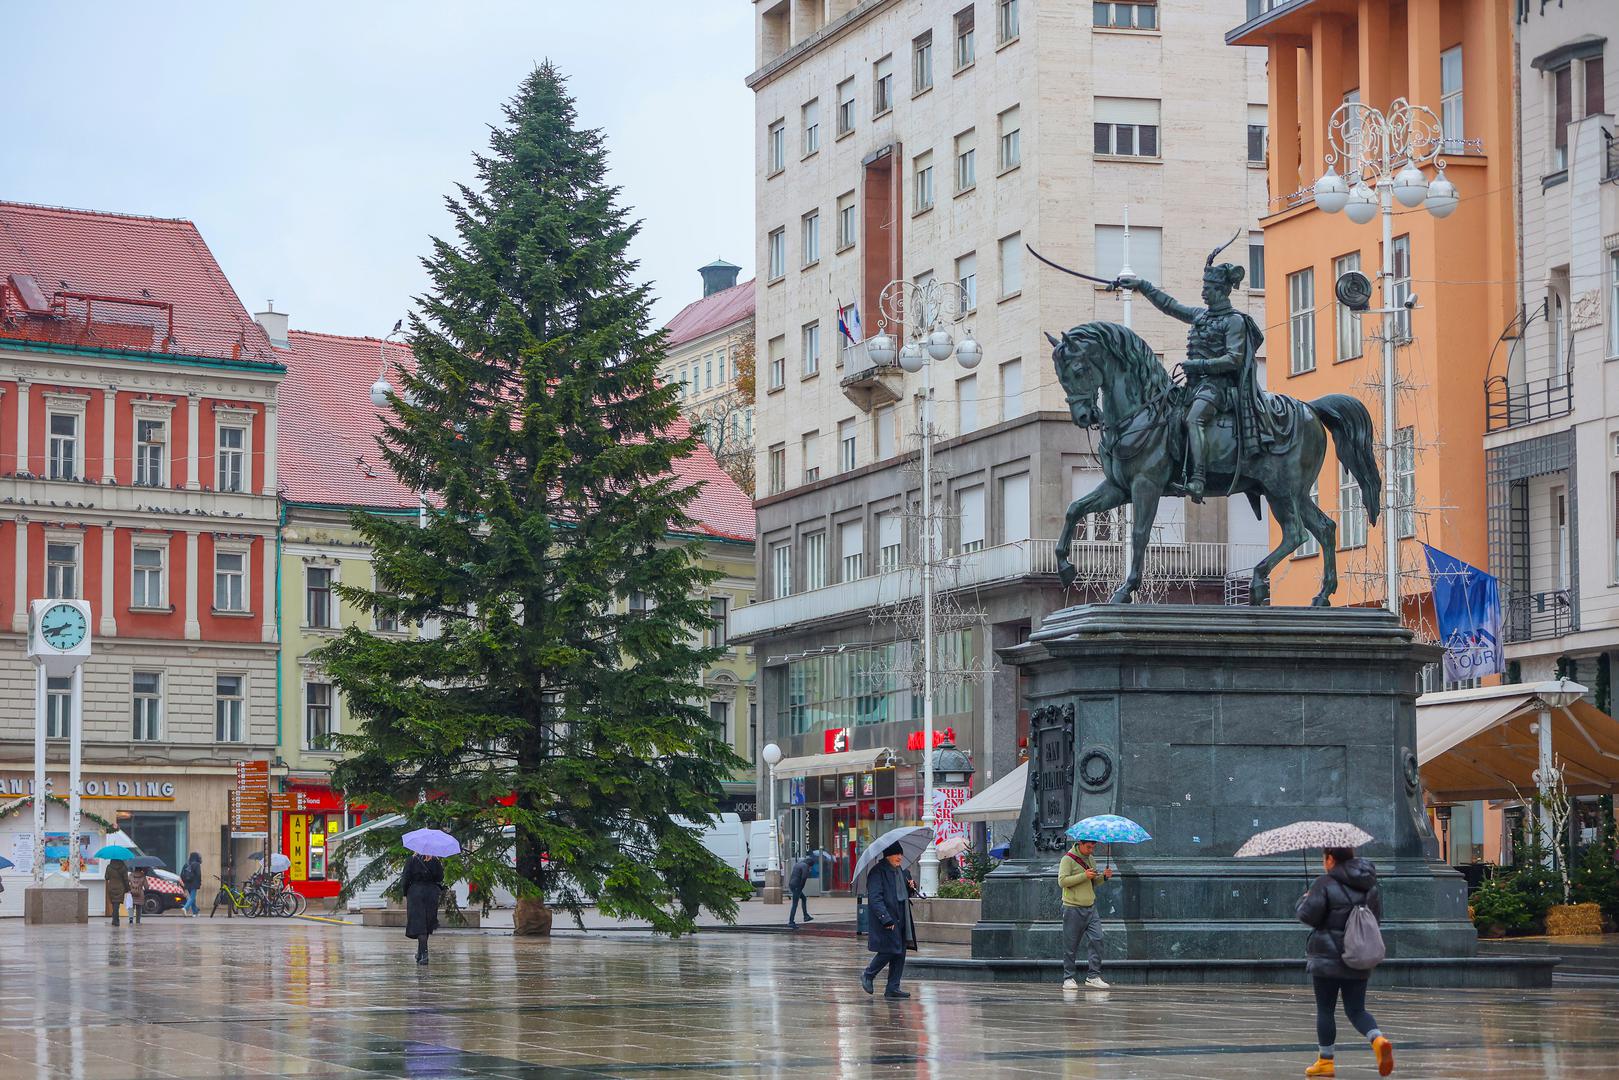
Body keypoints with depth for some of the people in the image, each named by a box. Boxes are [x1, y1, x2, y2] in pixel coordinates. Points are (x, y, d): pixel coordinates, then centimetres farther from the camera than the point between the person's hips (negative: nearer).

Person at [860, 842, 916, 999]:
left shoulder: (900, 872, 16)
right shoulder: (878, 872, -12)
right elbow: (875, 898, -18)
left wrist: (910, 888, 4)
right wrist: (886, 919, -24)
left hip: (900, 920, 8)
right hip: (885, 920, -8)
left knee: (900, 954, 5)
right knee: (889, 951, -9)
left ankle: (893, 988, 10)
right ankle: (868, 975, 15)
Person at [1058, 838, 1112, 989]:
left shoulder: (1091, 859, 14)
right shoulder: (1068, 858, -7)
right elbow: (1062, 881, -17)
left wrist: (1103, 876, 2)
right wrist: (1084, 876, -22)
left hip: (1090, 907, 6)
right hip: (1073, 908, -6)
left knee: (1096, 940, -5)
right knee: (1071, 944, 0)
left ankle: (1093, 976, 0)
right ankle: (1068, 978, 8)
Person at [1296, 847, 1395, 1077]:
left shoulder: (1325, 884, -12)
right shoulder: (1369, 885, 9)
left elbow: (1308, 915, -15)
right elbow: (1376, 917, 15)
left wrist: (1304, 900, 5)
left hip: (1328, 958, -5)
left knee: (1325, 1009, 5)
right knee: (1356, 1009, 10)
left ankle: (1325, 1061, 8)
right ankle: (1378, 1040, -16)